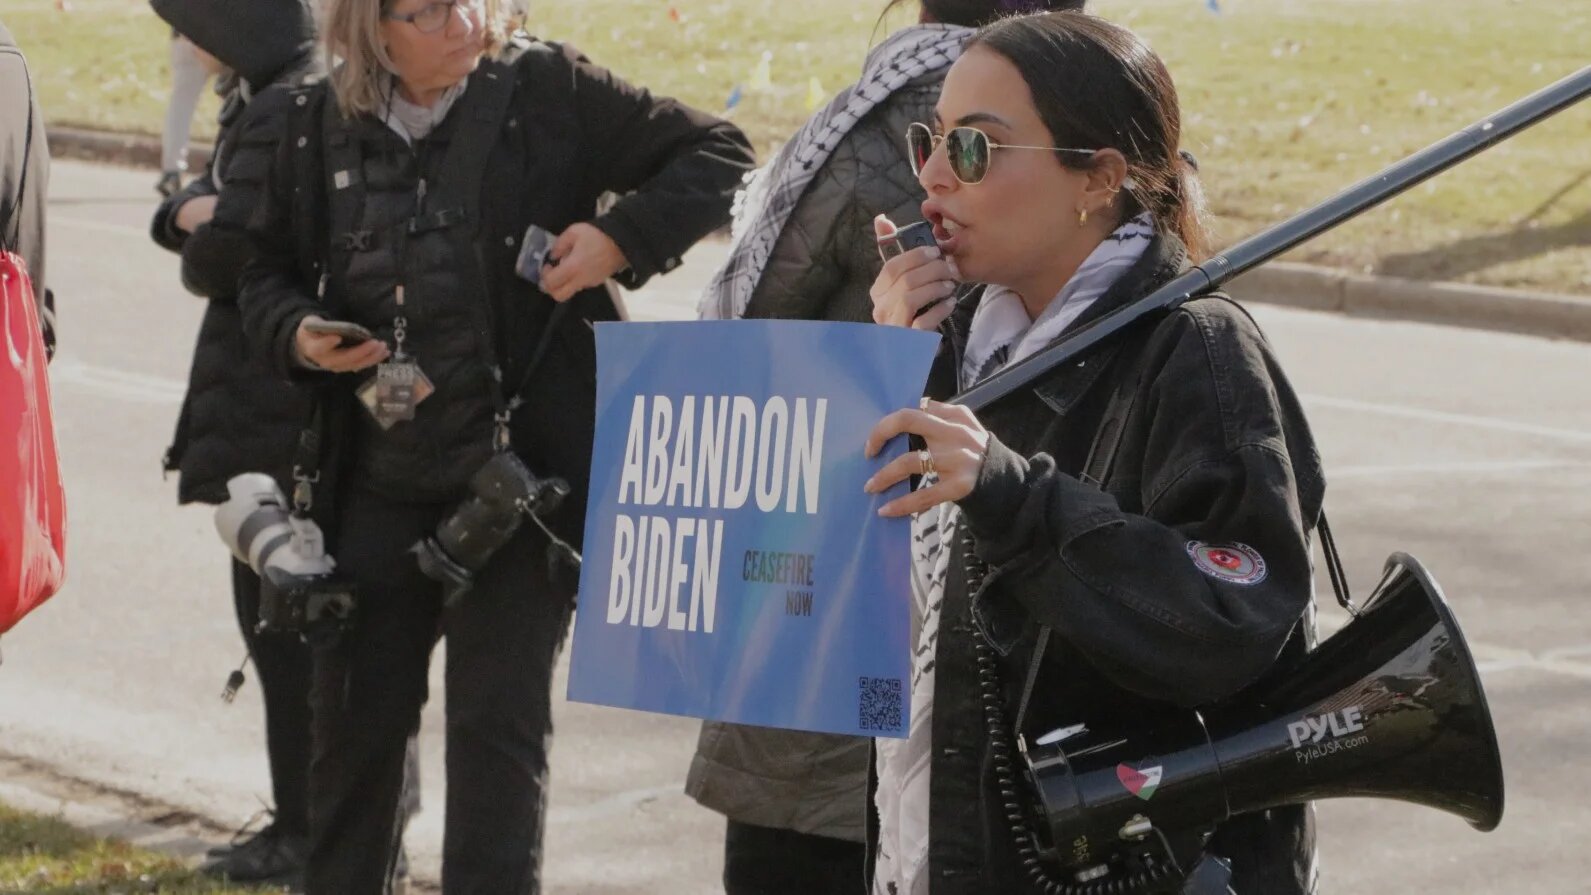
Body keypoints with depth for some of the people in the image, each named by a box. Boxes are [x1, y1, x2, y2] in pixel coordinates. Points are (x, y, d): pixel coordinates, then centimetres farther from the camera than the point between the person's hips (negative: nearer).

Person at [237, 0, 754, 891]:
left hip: (516, 479, -4)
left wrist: (620, 240, -17)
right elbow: (271, 272, 16)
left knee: (499, 730, -2)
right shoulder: (324, 127, 5)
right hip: (376, 485, 4)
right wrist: (300, 335, -6)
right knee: (355, 722, 12)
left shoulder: (548, 91, -6)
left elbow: (716, 158, -4)